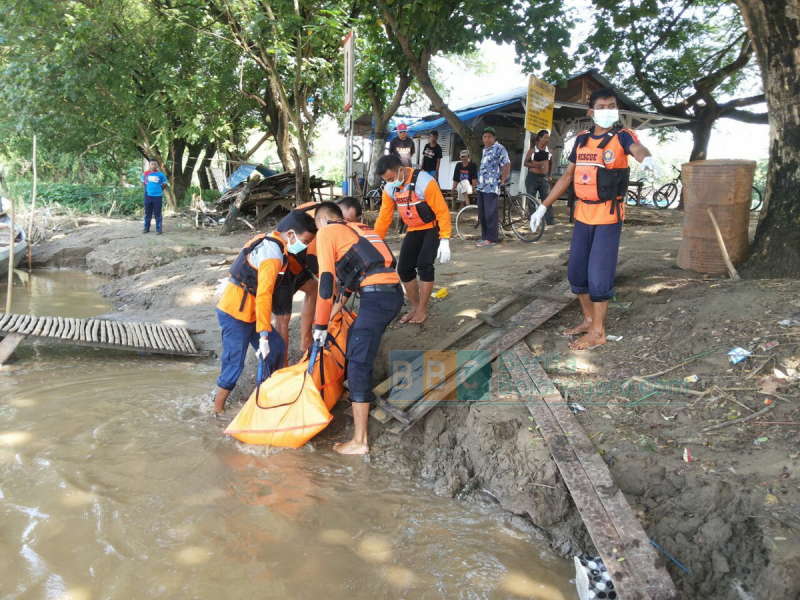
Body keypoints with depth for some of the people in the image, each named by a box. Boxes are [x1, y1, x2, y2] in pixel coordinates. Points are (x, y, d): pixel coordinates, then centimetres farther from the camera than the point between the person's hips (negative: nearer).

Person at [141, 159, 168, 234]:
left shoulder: (161, 174, -2)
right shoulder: (146, 174, 5)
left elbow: (164, 184, 9)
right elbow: (143, 182, 21)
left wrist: (159, 190, 3)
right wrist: (146, 189, 12)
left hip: (157, 196, -2)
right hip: (148, 196, 2)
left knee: (157, 213, 0)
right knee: (147, 213, 10)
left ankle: (158, 229, 7)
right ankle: (146, 228, 20)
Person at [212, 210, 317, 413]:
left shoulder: (267, 240, 7)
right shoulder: (273, 254, -22)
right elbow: (264, 295, -28)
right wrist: (264, 335, -28)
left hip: (248, 312, 9)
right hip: (235, 314, -9)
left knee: (276, 349, 11)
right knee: (234, 363, -2)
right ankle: (218, 410, 12)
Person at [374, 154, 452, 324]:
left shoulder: (424, 182, -25)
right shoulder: (389, 189, -7)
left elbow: (442, 210, -22)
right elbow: (383, 217, -1)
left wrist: (444, 241, -25)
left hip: (433, 228, -6)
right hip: (413, 231, 6)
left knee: (424, 265, -18)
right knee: (404, 269, 0)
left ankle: (422, 310, -3)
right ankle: (414, 306, 18)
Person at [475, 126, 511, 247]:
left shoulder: (499, 148, -7)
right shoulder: (485, 149, 18)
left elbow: (506, 165, -11)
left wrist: (503, 181, -10)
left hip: (491, 187, -8)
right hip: (481, 186, 8)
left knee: (490, 213, -7)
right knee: (481, 213, 10)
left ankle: (491, 238, -2)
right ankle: (484, 237, 18)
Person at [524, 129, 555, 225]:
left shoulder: (548, 150, 8)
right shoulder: (532, 150, -2)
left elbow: (551, 163, 21)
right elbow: (526, 163, -3)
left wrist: (549, 175, 15)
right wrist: (535, 164, -19)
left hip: (544, 178, 3)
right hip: (532, 177, -3)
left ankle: (550, 222, -1)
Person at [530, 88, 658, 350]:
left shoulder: (622, 136, -6)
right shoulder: (581, 139, 9)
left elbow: (637, 149, -30)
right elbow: (567, 176, 15)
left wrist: (646, 158, -55)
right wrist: (543, 207, 13)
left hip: (609, 216, -6)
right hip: (583, 214, 6)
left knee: (599, 274, -5)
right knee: (576, 271, 11)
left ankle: (598, 332, 8)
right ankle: (588, 320, 29)